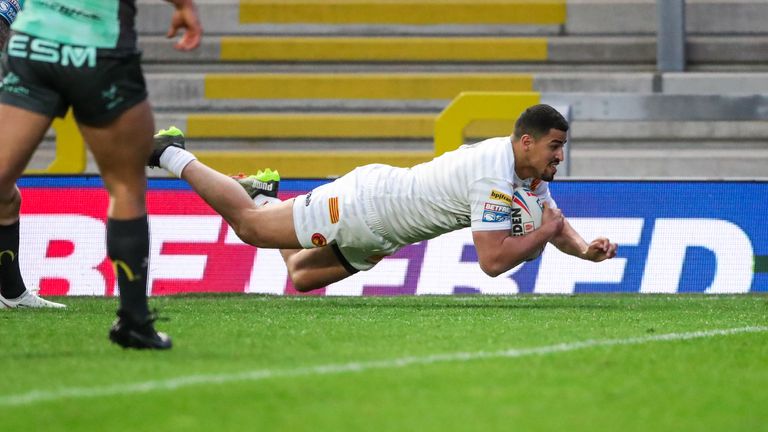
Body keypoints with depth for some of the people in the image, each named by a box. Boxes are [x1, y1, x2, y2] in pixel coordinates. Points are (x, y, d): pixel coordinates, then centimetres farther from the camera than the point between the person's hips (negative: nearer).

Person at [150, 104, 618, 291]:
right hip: (362, 206, -8)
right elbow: (493, 260, -35)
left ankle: (265, 195, 39)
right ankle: (172, 154, 21)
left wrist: (585, 249, -12)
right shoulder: (495, 175, -32)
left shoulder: (530, 169, -4)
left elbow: (555, 221, 8)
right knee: (247, 223, 7)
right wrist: (545, 232, -25)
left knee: (302, 276, 23)